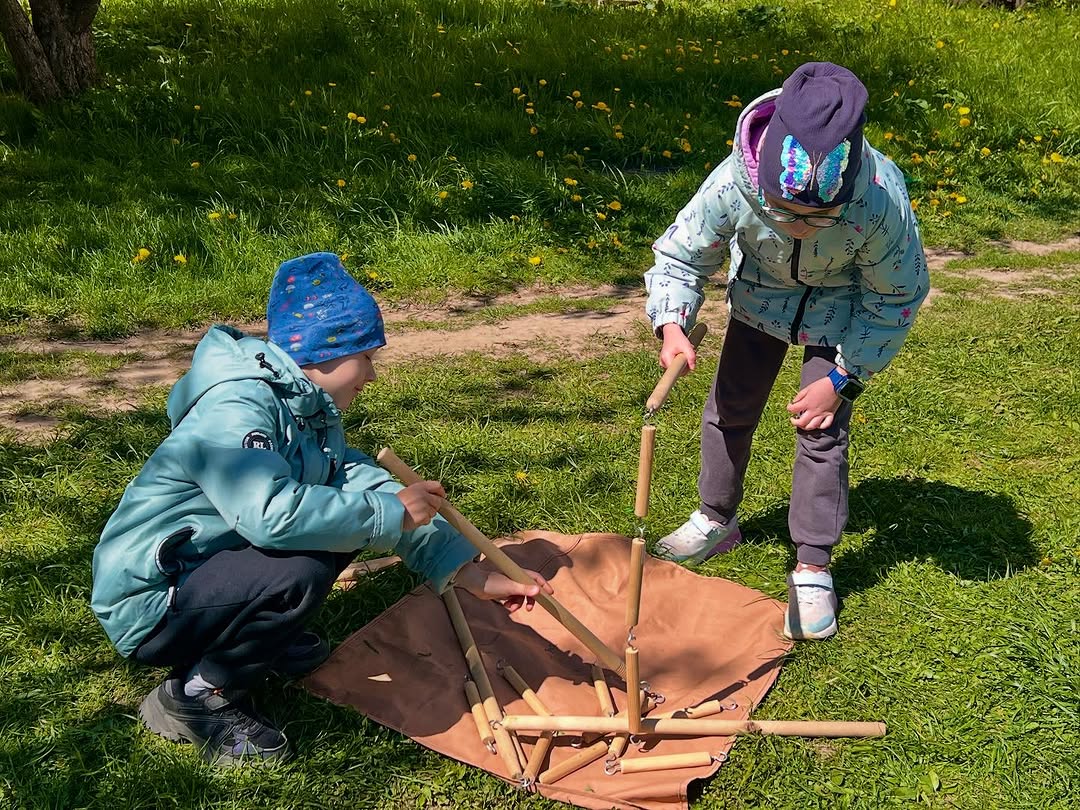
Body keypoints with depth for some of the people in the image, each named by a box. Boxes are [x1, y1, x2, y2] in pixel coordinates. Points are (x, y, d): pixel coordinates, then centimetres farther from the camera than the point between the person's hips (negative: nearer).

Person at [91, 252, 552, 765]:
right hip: (147, 608, -9)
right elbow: (272, 511, -43)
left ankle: (256, 638, 12)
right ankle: (197, 698, -7)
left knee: (341, 509, -2)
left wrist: (473, 577, -7)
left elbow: (361, 478, -1)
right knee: (299, 573, -33)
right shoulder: (233, 411, -26)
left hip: (197, 570, 9)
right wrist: (390, 512, -30)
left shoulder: (306, 406, 1)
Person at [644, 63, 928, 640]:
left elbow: (896, 298, -20)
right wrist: (672, 324, -38)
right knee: (730, 407, 9)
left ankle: (812, 570, 9)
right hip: (760, 292, 2)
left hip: (842, 306, -2)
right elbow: (680, 254, -19)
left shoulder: (881, 201, -40)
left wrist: (841, 378, -22)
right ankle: (716, 519, 34)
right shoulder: (734, 183, -39)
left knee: (822, 430, -7)